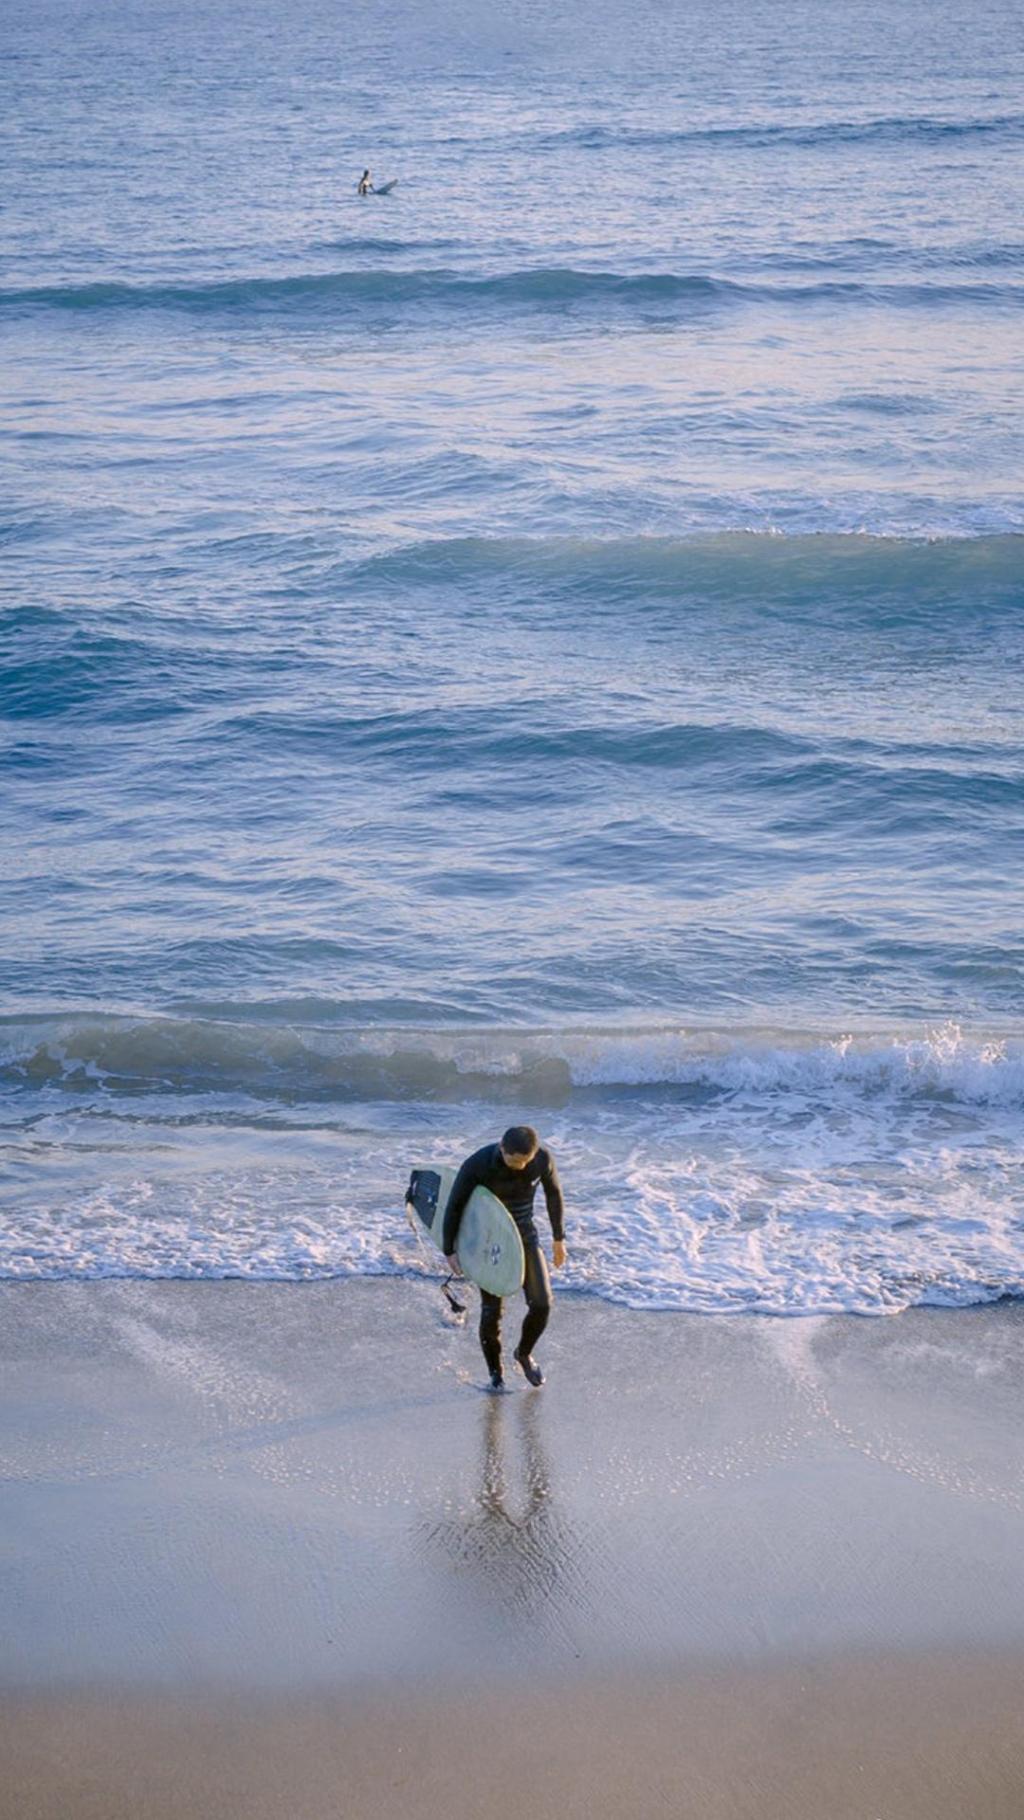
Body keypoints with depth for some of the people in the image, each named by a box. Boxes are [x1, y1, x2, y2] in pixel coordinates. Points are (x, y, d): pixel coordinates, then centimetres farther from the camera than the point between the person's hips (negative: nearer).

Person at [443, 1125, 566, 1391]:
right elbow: (454, 1205, -12)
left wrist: (559, 1239, 10)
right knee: (492, 1310, -3)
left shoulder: (543, 1158, -18)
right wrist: (449, 1251, -7)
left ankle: (524, 1353, 23)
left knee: (541, 1303, -7)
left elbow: (553, 1193, 2)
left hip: (525, 1237, 3)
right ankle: (495, 1374, 18)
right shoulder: (477, 1165, -26)